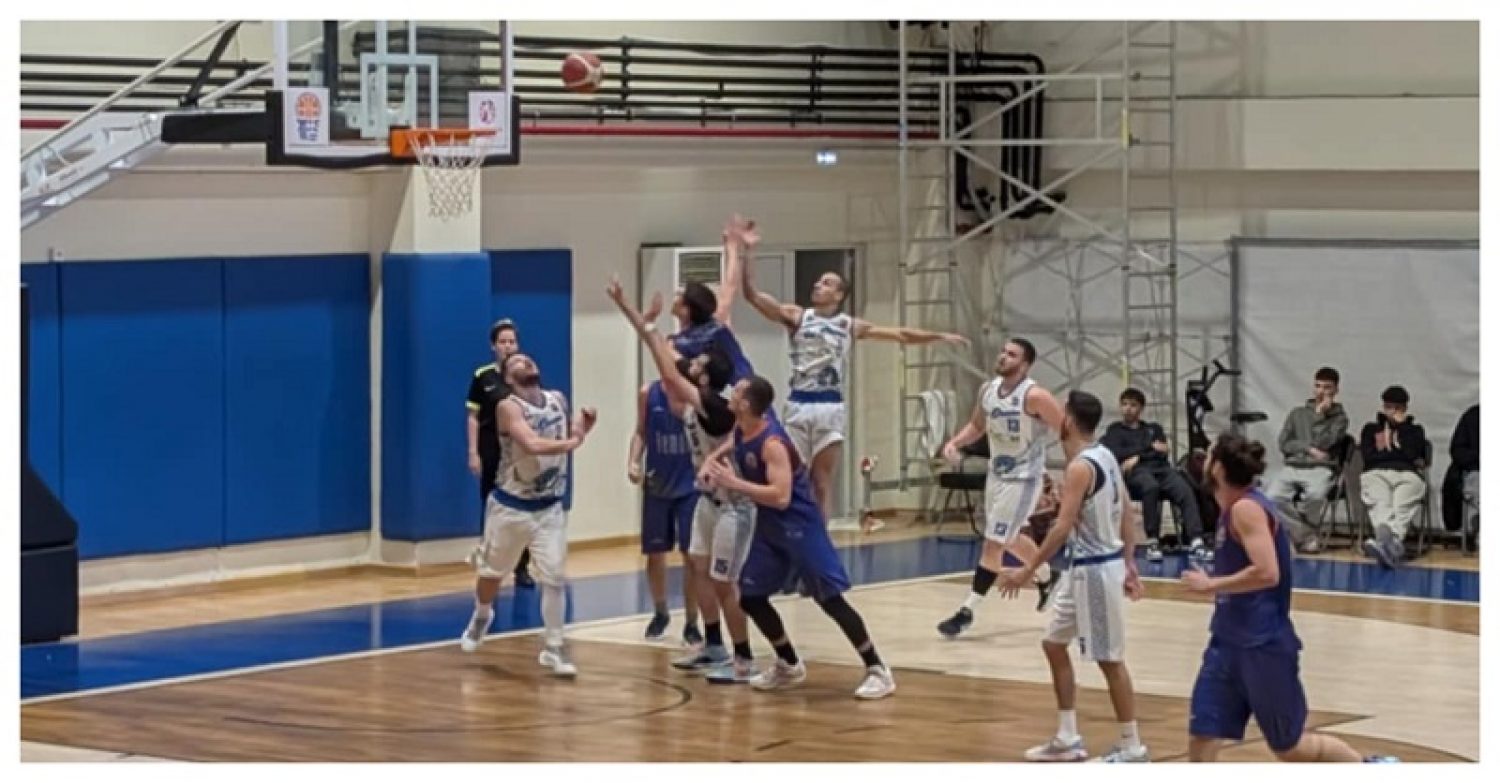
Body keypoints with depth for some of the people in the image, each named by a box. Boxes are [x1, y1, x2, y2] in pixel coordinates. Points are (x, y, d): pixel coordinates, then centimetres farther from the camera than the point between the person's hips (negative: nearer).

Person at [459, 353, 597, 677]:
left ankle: (553, 647, 1)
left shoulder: (559, 401, 1)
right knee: (492, 571, 17)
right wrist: (573, 441, -30)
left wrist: (581, 430, -4)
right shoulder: (508, 407, -19)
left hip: (549, 507, 3)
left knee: (554, 577, -9)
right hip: (510, 505, -3)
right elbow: (532, 445, -34)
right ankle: (481, 615, 47)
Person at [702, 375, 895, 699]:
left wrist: (734, 483, -32)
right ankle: (788, 665, 25)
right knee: (749, 597, 10)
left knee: (830, 599, -10)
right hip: (770, 526, 9)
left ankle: (877, 670, -5)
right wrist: (713, 461, 7)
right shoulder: (741, 429, 0)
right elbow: (731, 447, 26)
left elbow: (780, 496, -34)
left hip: (799, 525, -9)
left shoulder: (772, 442, -26)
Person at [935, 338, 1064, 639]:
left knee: (993, 543, -8)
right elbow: (977, 425, 15)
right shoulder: (987, 389, -1)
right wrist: (955, 442, -3)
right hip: (997, 473, 8)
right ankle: (1047, 578, 48)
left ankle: (967, 611, -3)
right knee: (1010, 538, 23)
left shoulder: (1034, 396, -23)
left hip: (1023, 477, -8)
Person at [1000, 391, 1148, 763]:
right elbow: (1127, 514, 13)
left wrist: (1028, 570, -21)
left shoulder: (1079, 467, -21)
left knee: (1110, 660, -1)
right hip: (1084, 568, 10)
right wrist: (1129, 564, 19)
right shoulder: (1104, 456, 8)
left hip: (1095, 570, -10)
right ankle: (1068, 739, 21)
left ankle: (1133, 747, 7)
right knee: (1054, 645, 17)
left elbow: (1063, 528, -25)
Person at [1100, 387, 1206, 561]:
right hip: (1136, 472, -3)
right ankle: (1152, 542, -37)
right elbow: (1117, 454, 2)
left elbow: (1162, 454, 13)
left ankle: (1196, 541, -46)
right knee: (1151, 486, -40)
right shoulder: (1114, 430, 22)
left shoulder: (1154, 428, 30)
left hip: (1161, 468, 3)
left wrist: (1137, 457, -3)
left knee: (1185, 491, -31)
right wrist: (1150, 447, 2)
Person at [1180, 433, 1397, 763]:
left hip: (1263, 646, -9)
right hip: (1230, 642, 9)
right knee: (1201, 736, 0)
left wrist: (1210, 585, -21)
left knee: (1288, 747, 5)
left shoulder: (1246, 509, -18)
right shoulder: (1236, 510, 10)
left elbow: (1266, 573, -29)